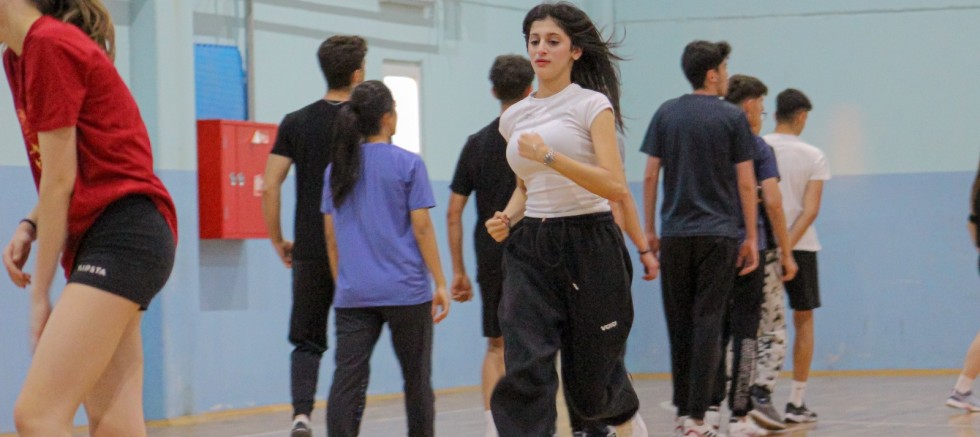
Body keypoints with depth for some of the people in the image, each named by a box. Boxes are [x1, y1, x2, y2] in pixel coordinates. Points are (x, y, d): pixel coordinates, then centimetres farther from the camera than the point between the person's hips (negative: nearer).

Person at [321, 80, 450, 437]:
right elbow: (421, 227, -6)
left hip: (353, 296, 3)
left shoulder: (336, 170, 9)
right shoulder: (407, 164, -4)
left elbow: (331, 236, 11)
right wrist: (440, 283, -1)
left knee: (347, 380, -5)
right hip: (405, 291, -3)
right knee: (416, 378, 11)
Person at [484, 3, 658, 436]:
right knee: (524, 369, -16)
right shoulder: (514, 117, 12)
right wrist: (507, 219, 4)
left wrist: (549, 156, -25)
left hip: (589, 246, -4)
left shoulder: (592, 106, -5)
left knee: (589, 377, 8)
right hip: (529, 250, 4)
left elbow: (615, 186, -15)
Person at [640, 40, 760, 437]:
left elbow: (650, 175, 5)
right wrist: (751, 237, 4)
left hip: (674, 234, 3)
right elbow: (746, 183, -3)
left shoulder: (666, 114, 6)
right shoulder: (732, 118, -2)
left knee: (679, 323, 11)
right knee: (707, 322, -3)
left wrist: (649, 230, 12)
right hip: (718, 233, -3)